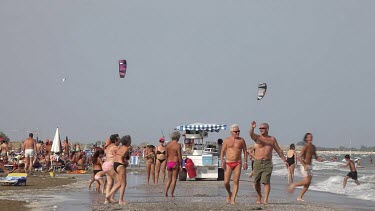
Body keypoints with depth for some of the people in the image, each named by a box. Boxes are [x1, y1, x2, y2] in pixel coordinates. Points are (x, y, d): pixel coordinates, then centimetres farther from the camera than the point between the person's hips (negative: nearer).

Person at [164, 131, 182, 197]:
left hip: (169, 163, 5)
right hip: (175, 163, -5)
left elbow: (166, 155, 9)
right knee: (174, 179, 2)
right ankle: (171, 194, 1)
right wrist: (181, 166, -8)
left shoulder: (168, 145, 6)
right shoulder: (178, 145, -11)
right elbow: (179, 156, -13)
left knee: (169, 179, 15)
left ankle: (165, 192, 4)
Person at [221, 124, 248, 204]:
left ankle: (233, 199, -4)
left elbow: (245, 151, 8)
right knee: (226, 182, -5)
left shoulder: (241, 140, 4)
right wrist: (222, 161, -8)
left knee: (236, 182, -7)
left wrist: (245, 162, 0)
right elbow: (222, 152, 4)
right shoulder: (227, 140, 3)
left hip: (238, 163, 0)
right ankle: (229, 193, 25)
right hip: (228, 163, 0)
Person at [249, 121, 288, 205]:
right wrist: (252, 128, -43)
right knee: (256, 182, 5)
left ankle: (265, 200, -11)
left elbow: (279, 151, 16)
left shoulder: (272, 139, 10)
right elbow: (251, 134, -21)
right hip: (258, 162, 0)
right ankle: (259, 196, 29)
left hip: (268, 163, 0)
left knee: (266, 181, -11)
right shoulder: (257, 137, 3)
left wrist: (285, 161, 14)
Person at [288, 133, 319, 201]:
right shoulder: (305, 147, -11)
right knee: (306, 181, -18)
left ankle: (299, 197, 8)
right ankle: (293, 185, 3)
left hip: (310, 167, 8)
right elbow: (299, 157, -17)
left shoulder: (313, 147, 13)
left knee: (308, 184, 2)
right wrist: (304, 165, -26)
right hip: (304, 166, -8)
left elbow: (315, 157, 24)